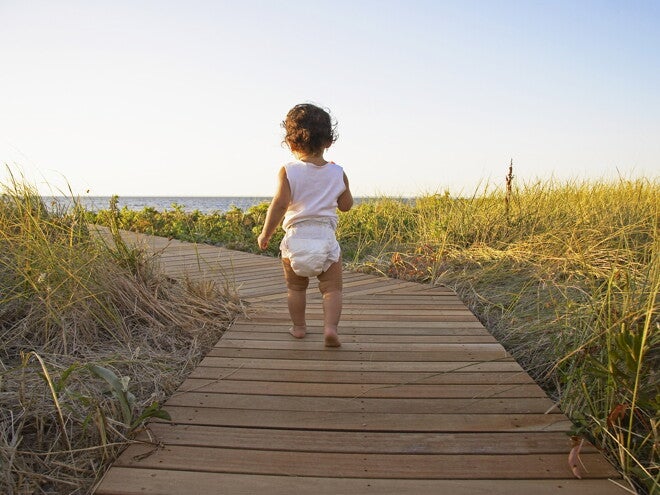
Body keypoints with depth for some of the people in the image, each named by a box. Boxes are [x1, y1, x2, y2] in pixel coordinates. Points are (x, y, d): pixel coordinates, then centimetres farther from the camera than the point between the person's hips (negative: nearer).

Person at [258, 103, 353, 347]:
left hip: (296, 237, 0)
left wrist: (265, 233, -2)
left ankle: (298, 327, 29)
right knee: (332, 288, 7)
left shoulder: (288, 172, -5)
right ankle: (330, 327, -8)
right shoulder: (337, 173, 3)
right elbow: (346, 205, 14)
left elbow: (279, 204, -13)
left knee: (295, 287, 18)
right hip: (326, 238, 0)